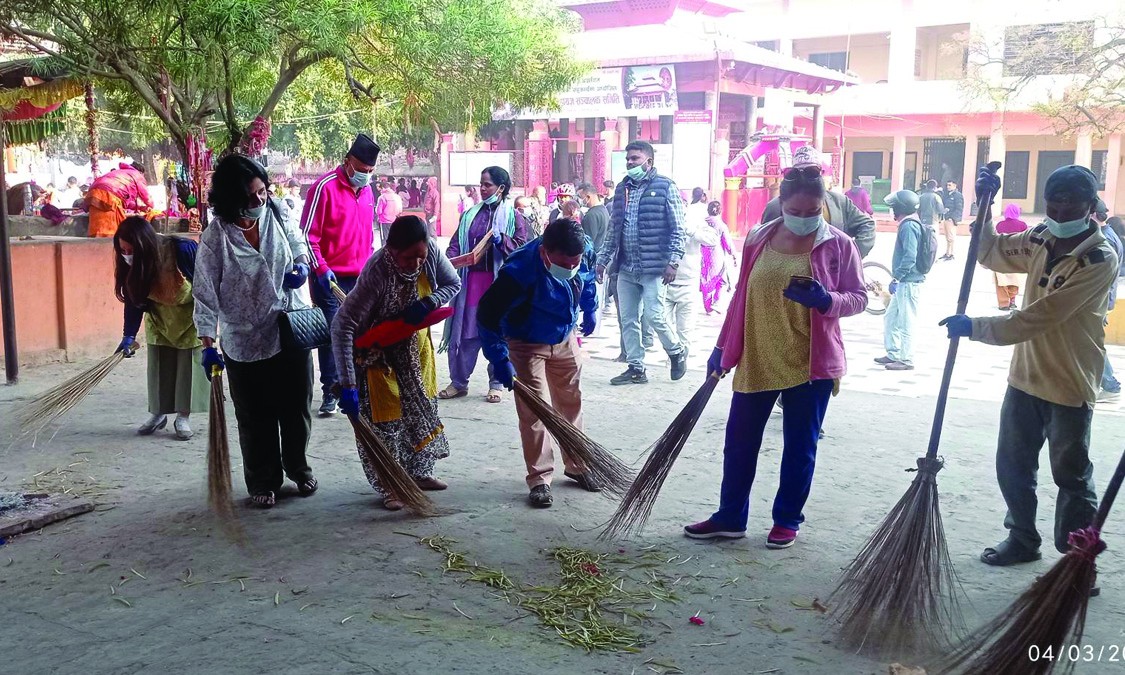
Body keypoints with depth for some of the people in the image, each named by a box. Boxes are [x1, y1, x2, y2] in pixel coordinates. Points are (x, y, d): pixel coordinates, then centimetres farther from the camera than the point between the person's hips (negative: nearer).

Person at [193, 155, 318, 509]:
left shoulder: (277, 211, -6)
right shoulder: (215, 238, -17)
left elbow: (297, 240, 14)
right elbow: (205, 294, -15)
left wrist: (302, 264, -8)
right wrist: (208, 345, -19)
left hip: (292, 329, 4)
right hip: (245, 342, -3)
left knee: (296, 407, 15)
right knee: (255, 418, 8)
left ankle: (299, 470, 36)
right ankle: (263, 483, 26)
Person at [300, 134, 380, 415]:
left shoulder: (367, 190, 11)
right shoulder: (325, 187, -9)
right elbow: (308, 234, -10)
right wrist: (321, 268, -16)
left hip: (360, 277, 6)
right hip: (331, 277, -5)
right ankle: (330, 392, 7)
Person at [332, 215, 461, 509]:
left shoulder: (431, 251, -24)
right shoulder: (376, 274, -39)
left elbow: (453, 283, -5)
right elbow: (342, 327, -39)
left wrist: (428, 303, -28)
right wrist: (348, 385, -41)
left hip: (416, 342, 6)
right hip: (380, 349, -6)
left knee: (423, 406, 16)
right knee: (386, 415, -1)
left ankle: (420, 472, 34)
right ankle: (389, 486, 17)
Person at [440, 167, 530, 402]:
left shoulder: (512, 215, 1)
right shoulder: (470, 214, 13)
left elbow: (522, 248, -4)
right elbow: (455, 244, 9)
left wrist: (501, 240, -21)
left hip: (499, 281, -3)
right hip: (471, 279, 4)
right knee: (466, 331, 4)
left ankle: (496, 384, 13)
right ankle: (458, 382, 13)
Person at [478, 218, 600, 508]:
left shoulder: (584, 254, -20)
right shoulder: (520, 270, -36)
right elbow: (487, 315, -31)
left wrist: (591, 311, 18)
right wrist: (500, 361, -32)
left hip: (565, 340, 5)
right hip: (526, 345, -5)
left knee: (571, 403, 14)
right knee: (533, 411, -5)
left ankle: (577, 465, 29)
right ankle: (539, 479, 6)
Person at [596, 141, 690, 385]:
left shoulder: (665, 187, -4)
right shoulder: (622, 188, 13)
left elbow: (678, 229, -7)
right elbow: (613, 228, 18)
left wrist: (673, 261, -15)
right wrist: (603, 260, 15)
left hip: (653, 267, -6)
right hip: (626, 268, 6)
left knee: (654, 316, -8)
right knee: (628, 320, 6)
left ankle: (677, 351, 18)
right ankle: (636, 368, 15)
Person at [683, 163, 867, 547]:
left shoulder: (839, 246, -5)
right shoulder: (758, 240, 3)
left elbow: (859, 298, -2)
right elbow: (741, 296, 9)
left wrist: (827, 300, -24)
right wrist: (722, 348, 11)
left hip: (812, 364, -3)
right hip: (756, 360, 3)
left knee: (800, 447, 9)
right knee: (739, 442, 9)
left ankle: (787, 521, 24)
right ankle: (730, 517, 22)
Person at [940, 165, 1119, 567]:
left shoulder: (1100, 259, -21)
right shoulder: (1041, 239, 1)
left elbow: (1039, 317, -27)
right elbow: (991, 252, 17)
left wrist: (975, 327, -28)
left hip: (1069, 386, -6)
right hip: (1025, 377, 7)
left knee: (1072, 476, 6)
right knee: (1012, 465, 15)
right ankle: (1022, 539, 33)